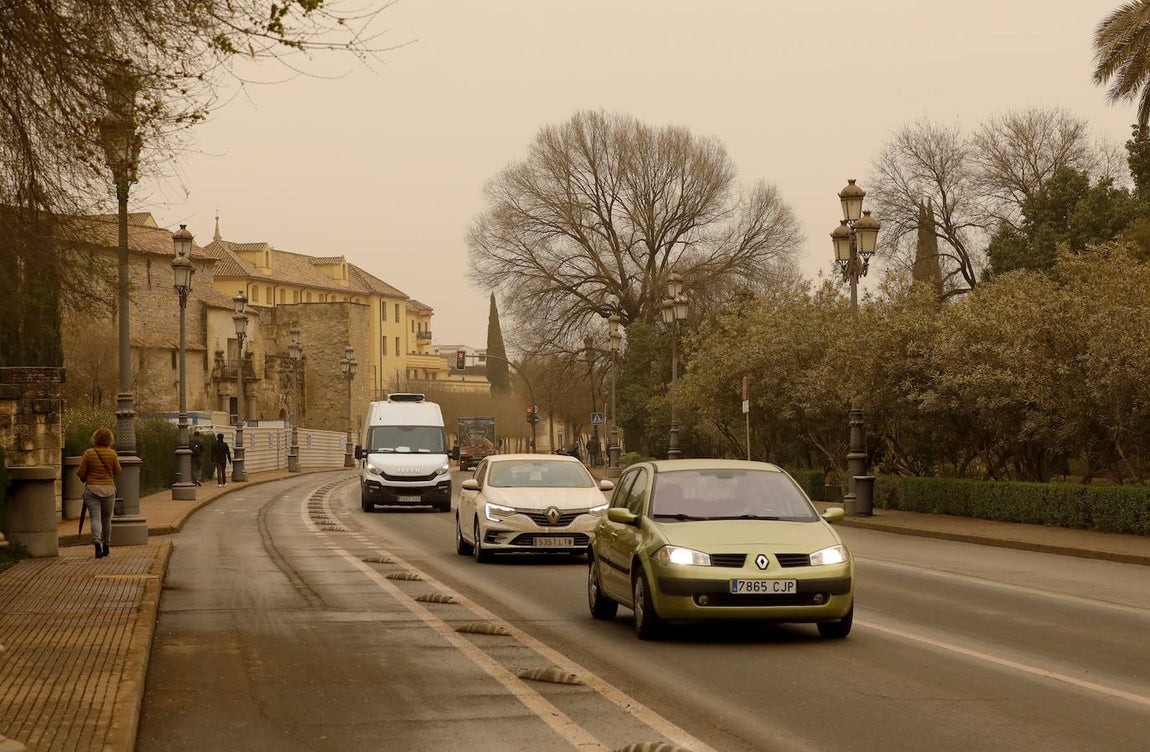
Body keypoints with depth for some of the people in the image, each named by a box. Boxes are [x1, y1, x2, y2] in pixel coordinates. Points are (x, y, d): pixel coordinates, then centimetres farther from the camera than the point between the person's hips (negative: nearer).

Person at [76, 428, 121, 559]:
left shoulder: (88, 453, -5)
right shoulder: (112, 453, -3)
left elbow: (80, 473, -4)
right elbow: (118, 471, 6)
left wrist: (85, 478, 17)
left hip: (91, 488, -1)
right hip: (108, 489, 1)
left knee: (95, 518, -5)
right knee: (106, 518, 15)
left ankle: (97, 542, -28)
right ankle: (105, 546, 23)